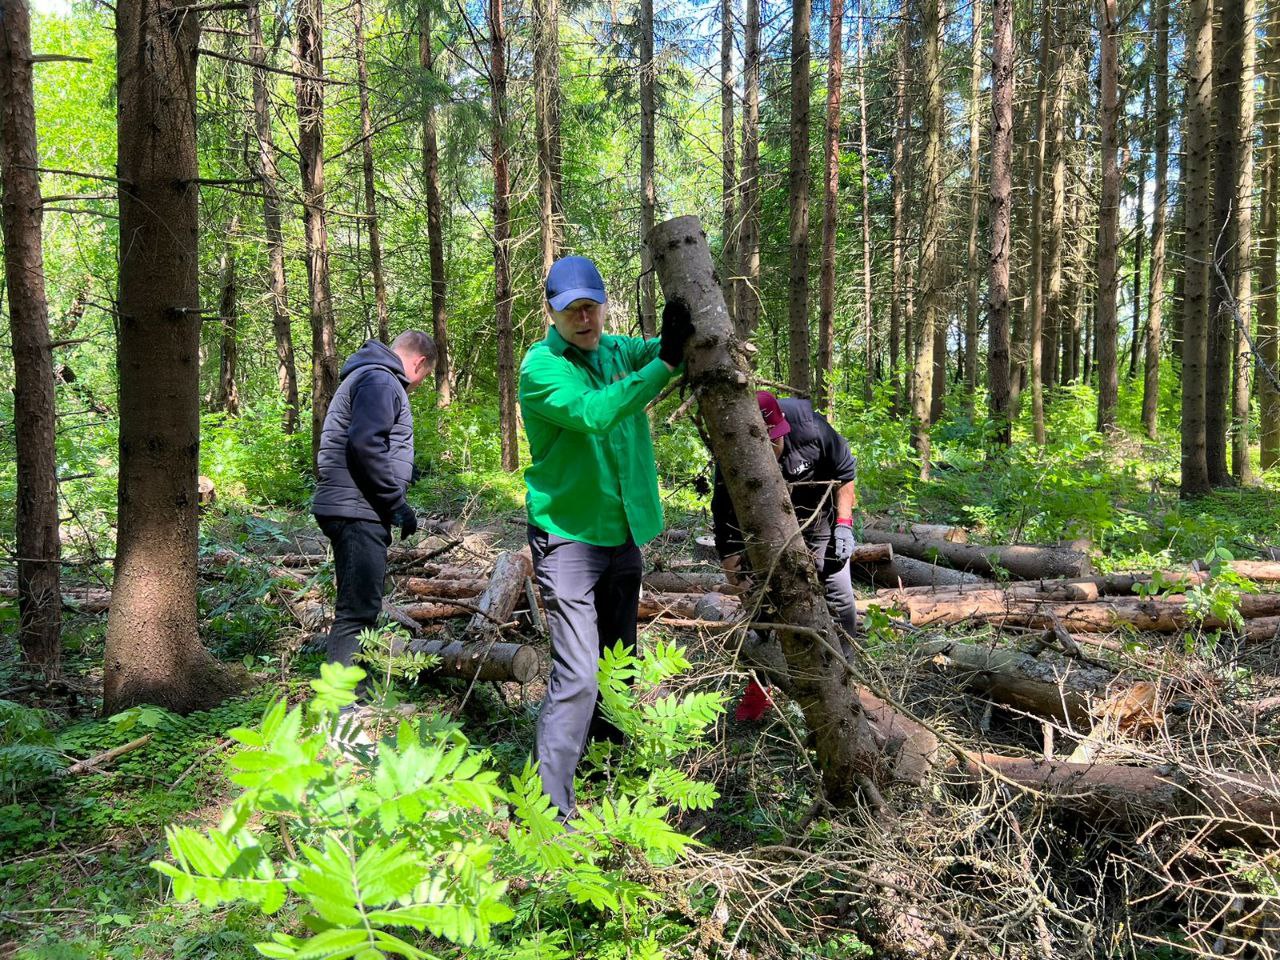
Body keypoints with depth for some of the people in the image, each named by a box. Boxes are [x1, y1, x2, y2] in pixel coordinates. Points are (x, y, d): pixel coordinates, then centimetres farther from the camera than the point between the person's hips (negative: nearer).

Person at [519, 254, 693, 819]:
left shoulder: (619, 352, 6)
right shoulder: (540, 366, -14)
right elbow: (592, 413, -30)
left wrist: (689, 329, -19)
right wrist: (665, 363, -33)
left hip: (623, 534, 7)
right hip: (567, 536, -7)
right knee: (577, 675, -14)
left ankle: (599, 741, 43)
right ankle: (548, 809, -7)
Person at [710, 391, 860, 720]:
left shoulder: (809, 426, -31)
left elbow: (845, 472, -11)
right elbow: (728, 539, -26)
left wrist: (843, 525, -16)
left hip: (818, 524, 1)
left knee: (840, 602, -3)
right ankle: (758, 686, 13)